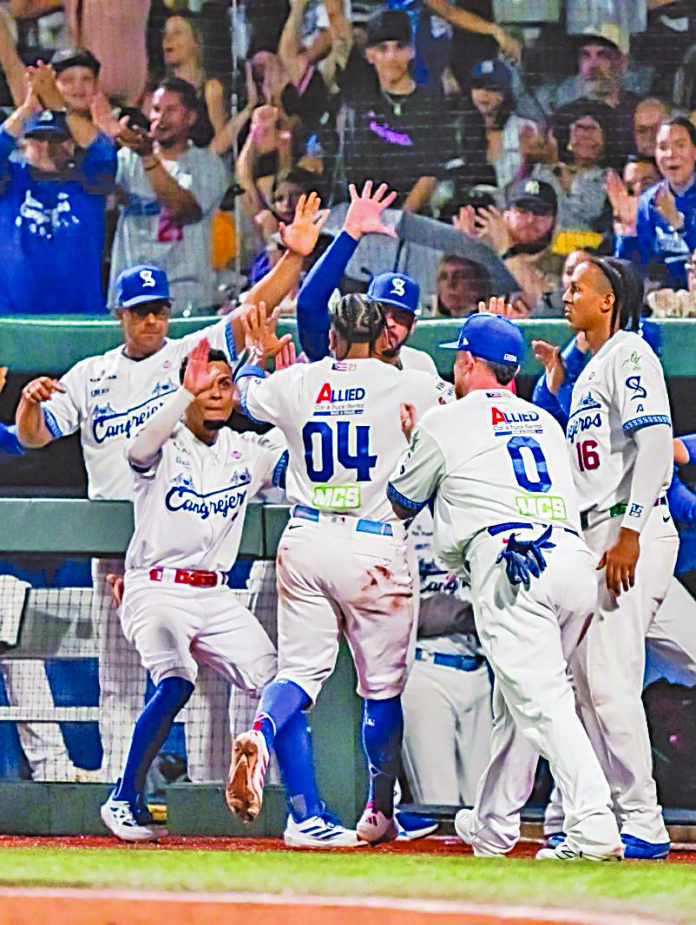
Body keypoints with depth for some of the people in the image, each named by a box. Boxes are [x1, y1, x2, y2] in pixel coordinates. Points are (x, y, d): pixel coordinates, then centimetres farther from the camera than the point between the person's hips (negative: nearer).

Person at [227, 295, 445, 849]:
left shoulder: (297, 384, 6)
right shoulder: (411, 387, -4)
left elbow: (247, 392, 28)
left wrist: (257, 353, 48)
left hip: (306, 541, 2)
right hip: (376, 548, -2)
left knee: (300, 670, 6)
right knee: (384, 686, 10)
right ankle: (381, 814, 19)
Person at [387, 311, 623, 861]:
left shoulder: (445, 424, 11)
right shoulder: (545, 422, 27)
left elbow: (400, 505, 24)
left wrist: (409, 440, 42)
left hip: (507, 565, -6)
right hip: (574, 556, 6)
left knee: (542, 701, -14)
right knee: (515, 699, 19)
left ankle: (594, 827, -29)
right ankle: (493, 825, 29)